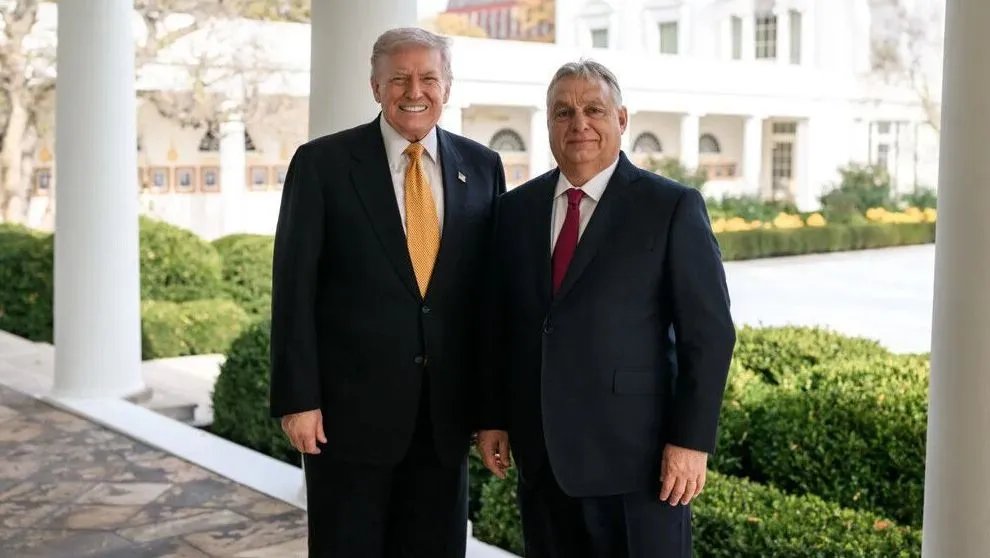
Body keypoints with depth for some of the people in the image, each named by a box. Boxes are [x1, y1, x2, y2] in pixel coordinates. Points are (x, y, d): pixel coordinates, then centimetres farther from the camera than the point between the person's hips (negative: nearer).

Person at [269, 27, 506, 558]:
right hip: (349, 405, -3)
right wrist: (297, 398, -10)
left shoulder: (481, 166, 5)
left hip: (447, 410, 3)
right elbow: (294, 287, -6)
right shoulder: (322, 163, -4)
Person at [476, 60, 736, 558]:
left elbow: (709, 333, -7)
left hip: (634, 452, -4)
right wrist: (493, 418, 9)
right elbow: (499, 324, 13)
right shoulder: (516, 208, 8)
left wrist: (692, 440, -12)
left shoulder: (672, 207, -5)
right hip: (541, 455, 4)